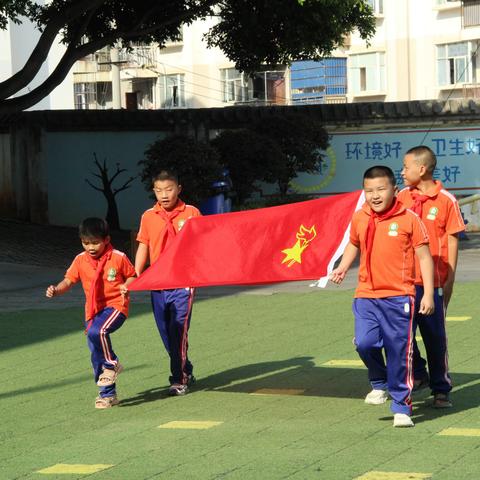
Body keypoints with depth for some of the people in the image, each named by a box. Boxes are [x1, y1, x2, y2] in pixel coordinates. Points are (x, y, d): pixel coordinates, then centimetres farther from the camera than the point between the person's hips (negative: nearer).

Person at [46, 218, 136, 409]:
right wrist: (56, 290, -15)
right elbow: (68, 281, 4)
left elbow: (132, 276, 4)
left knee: (97, 331, -34)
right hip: (93, 309, 5)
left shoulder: (118, 258, -8)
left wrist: (126, 286, -17)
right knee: (96, 356, 6)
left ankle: (112, 364, -9)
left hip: (115, 305, -5)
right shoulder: (80, 260, 1)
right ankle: (108, 394, 20)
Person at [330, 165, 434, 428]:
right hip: (366, 295, 3)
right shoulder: (359, 219, 6)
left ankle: (401, 406, 15)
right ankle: (379, 384, 18)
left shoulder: (409, 219, -6)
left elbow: (424, 256, -1)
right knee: (365, 343, -12)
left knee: (399, 351, 1)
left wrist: (428, 293, -6)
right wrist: (342, 268, 9)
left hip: (398, 297, -3)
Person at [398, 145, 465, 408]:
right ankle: (418, 374, 26)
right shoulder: (402, 197, 5)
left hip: (433, 281, -3)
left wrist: (450, 280, -3)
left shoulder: (446, 201, -4)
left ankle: (441, 389, 15)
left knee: (435, 336, 4)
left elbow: (452, 241, -1)